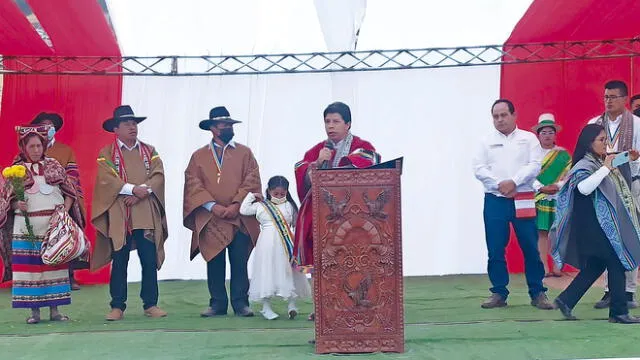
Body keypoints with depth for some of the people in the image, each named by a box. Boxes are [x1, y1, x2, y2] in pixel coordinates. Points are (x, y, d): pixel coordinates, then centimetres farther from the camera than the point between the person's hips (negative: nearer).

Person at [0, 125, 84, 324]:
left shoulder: (54, 166, 9)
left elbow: (69, 192, 8)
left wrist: (65, 210, -7)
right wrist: (17, 205, -15)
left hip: (54, 224, 1)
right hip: (26, 227, -1)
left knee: (55, 263, 3)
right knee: (29, 265, -1)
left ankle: (54, 309, 10)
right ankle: (34, 310, 7)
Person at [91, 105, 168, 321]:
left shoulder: (149, 151, 14)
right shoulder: (106, 154, 6)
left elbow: (158, 176, 2)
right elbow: (107, 180, -8)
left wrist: (142, 193, -13)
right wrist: (133, 189, -17)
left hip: (146, 214, 2)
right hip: (119, 216, -2)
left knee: (150, 261, 2)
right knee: (119, 262, 1)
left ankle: (150, 304, 11)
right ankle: (117, 307, 8)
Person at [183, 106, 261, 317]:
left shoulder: (244, 153, 10)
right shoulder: (199, 156, 10)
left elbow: (251, 181, 0)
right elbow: (193, 184, 0)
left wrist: (236, 205, -13)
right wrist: (213, 206, -14)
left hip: (240, 219, 0)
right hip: (210, 221, 0)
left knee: (240, 263, 0)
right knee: (214, 263, 3)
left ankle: (240, 303, 8)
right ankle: (218, 303, 12)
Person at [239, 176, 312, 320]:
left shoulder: (289, 206, 8)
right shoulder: (261, 206, 7)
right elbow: (243, 210, 6)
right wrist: (251, 196, 9)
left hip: (286, 243, 1)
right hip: (267, 243, -1)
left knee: (288, 273, 2)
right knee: (267, 272, 0)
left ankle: (291, 304, 9)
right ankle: (266, 307, 7)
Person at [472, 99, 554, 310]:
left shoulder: (528, 139, 8)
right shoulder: (487, 141, 11)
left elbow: (535, 165, -2)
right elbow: (479, 168, 2)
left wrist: (514, 182, -15)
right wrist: (499, 184, -11)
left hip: (522, 200, -1)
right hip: (494, 200, 1)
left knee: (531, 248, 0)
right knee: (495, 249, 1)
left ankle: (537, 293, 10)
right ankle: (499, 293, 11)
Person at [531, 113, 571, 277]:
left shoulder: (564, 154, 10)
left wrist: (558, 186, -13)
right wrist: (542, 188, -13)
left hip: (559, 198, 1)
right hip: (539, 198, -1)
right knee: (541, 232, -5)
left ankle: (556, 267, 7)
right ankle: (544, 267, -2)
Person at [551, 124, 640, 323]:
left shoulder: (603, 161, 15)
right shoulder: (584, 165, -12)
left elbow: (622, 184, 30)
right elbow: (584, 188, -31)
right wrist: (606, 168, -24)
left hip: (608, 223, 9)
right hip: (595, 223, -9)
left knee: (596, 265, 11)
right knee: (616, 263, -6)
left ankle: (566, 300, 15)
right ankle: (619, 311, 1)